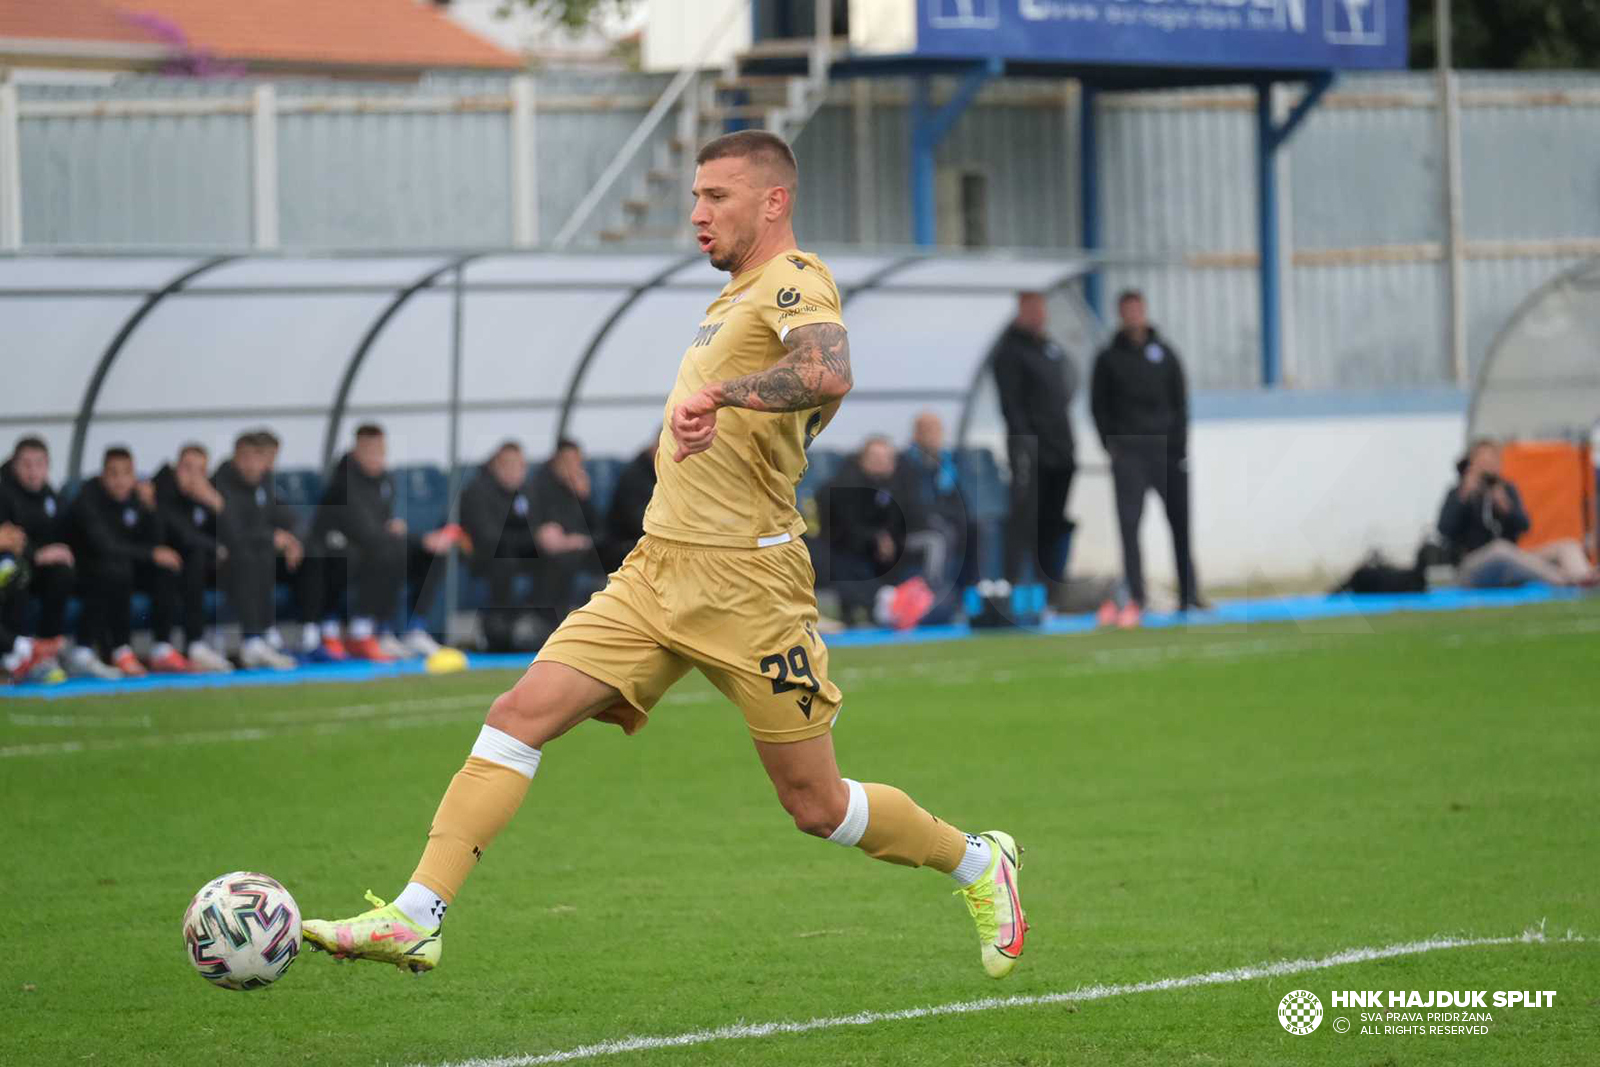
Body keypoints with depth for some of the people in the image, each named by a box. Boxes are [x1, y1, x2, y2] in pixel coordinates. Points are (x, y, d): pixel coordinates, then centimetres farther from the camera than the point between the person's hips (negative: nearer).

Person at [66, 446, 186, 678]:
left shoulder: (135, 494, -1)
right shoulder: (89, 499, -18)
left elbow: (154, 541, -4)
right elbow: (103, 545, -28)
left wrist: (149, 507, -20)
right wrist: (151, 554, -28)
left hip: (125, 567, 6)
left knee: (168, 568, -15)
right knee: (116, 568, -35)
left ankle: (162, 650, -16)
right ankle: (121, 653, -33)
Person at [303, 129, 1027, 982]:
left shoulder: (794, 281, -9)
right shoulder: (734, 296, 18)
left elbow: (828, 374, -32)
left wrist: (718, 393, -41)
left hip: (744, 583, -8)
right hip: (656, 571, 8)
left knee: (817, 806, 2)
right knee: (518, 716, -9)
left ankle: (979, 865, 28)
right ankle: (414, 919, -14)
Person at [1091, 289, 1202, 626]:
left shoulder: (1164, 352, 9)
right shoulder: (1109, 358, 6)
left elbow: (1180, 401, 9)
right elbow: (1098, 405, 7)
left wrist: (1179, 443, -1)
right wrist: (1110, 444, -5)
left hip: (1165, 448, 2)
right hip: (1127, 451, -2)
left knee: (1181, 522, 3)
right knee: (1129, 525, -7)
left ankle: (1189, 594, 10)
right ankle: (1135, 598, -6)